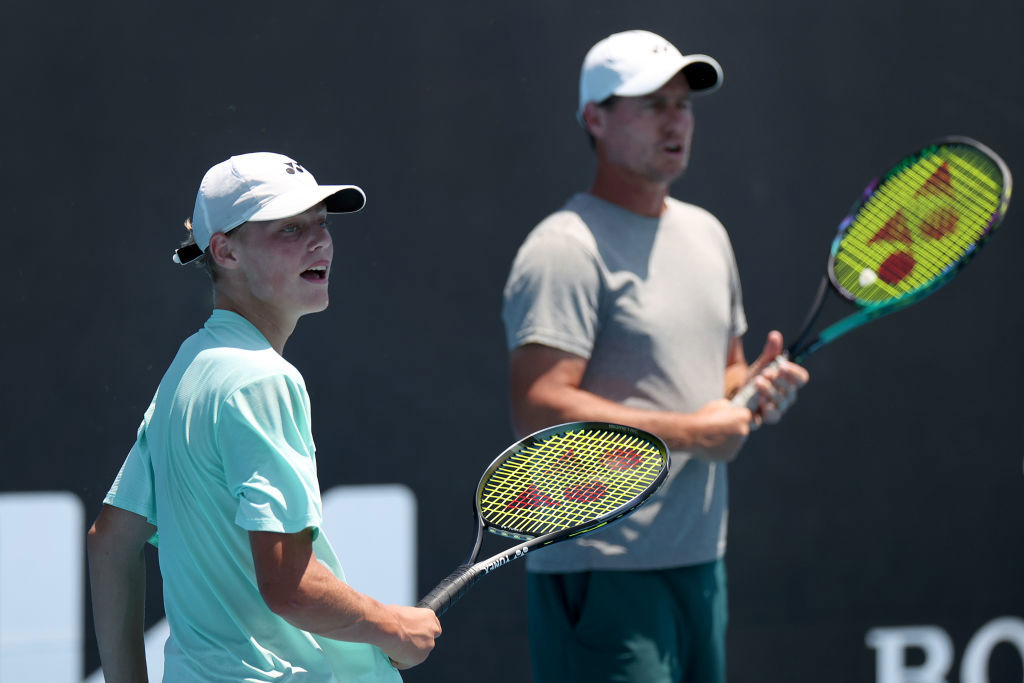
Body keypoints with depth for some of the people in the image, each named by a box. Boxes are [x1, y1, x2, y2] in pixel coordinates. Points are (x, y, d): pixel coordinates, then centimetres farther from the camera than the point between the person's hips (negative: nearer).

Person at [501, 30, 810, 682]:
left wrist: (756, 387, 3)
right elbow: (538, 410, -22)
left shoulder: (705, 233, 16)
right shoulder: (567, 250, -12)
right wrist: (689, 433, -18)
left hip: (700, 566, 9)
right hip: (603, 574, -9)